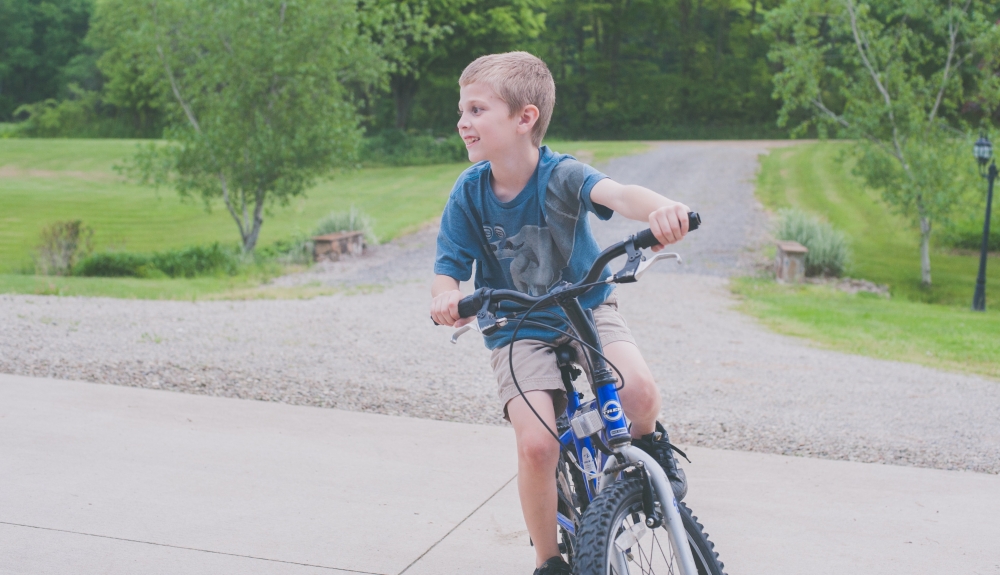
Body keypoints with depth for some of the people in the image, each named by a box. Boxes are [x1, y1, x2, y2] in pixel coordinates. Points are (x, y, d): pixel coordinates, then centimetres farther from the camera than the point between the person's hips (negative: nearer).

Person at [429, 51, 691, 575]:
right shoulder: (469, 192, -12)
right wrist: (444, 298, -35)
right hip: (517, 329, 1)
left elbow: (617, 193, -40)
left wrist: (660, 209, -64)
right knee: (536, 446, -17)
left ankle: (649, 443, 11)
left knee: (638, 391, -29)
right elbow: (449, 266, -9)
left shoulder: (561, 175, -21)